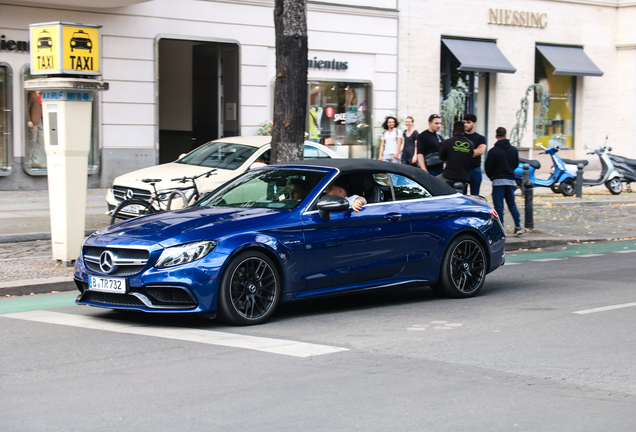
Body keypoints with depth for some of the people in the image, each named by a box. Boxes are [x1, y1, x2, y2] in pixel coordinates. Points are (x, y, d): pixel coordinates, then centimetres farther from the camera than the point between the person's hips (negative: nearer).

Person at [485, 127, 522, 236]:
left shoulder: (493, 151, -11)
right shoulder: (514, 150, 4)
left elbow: (488, 167, -6)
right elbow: (516, 164, 15)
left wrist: (491, 177, 11)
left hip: (498, 181, -5)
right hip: (510, 180, 5)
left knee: (499, 206, -1)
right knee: (512, 204, 14)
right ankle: (518, 227, 6)